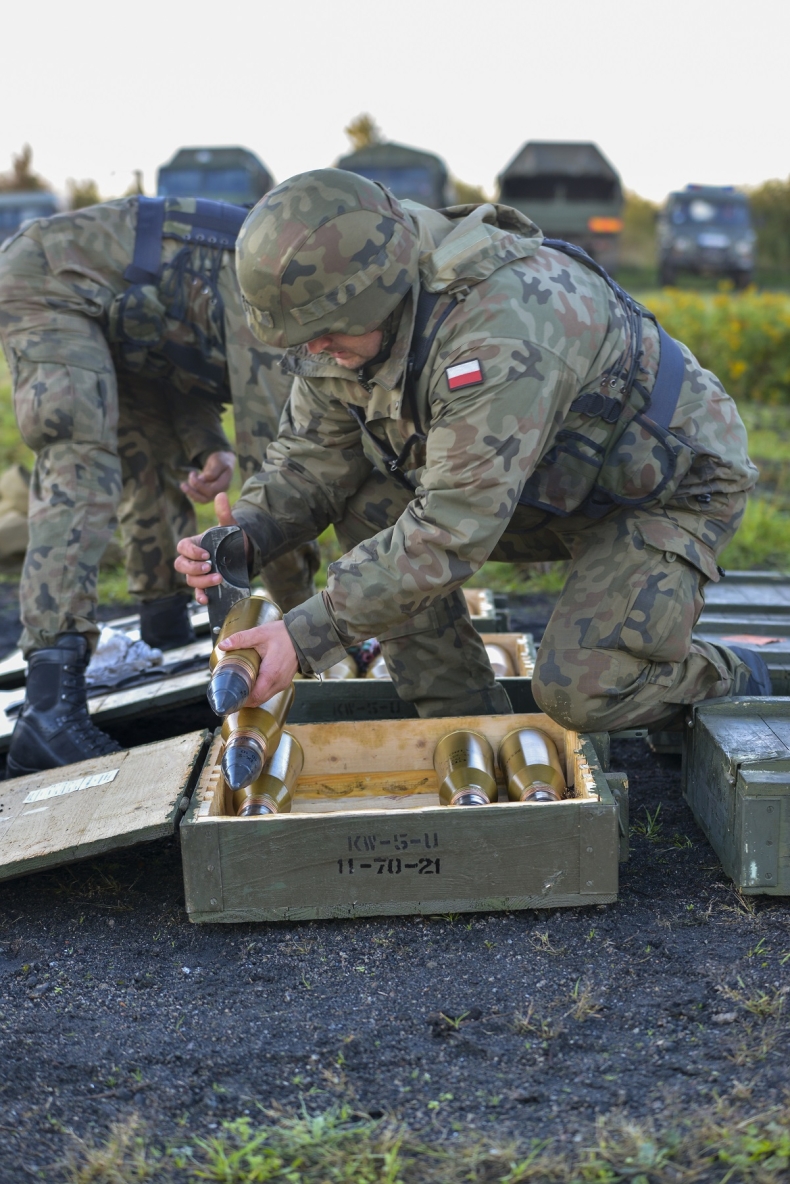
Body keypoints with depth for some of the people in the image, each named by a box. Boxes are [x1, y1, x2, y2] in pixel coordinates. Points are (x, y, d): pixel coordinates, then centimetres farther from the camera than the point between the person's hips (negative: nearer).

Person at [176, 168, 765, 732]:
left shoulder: (501, 328, -39)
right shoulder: (355, 317, -12)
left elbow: (452, 530, -40)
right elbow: (313, 452, -3)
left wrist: (307, 635, -39)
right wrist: (245, 537, -24)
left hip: (674, 481, -8)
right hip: (553, 484, 8)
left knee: (579, 691, -23)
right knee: (367, 510, -10)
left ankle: (734, 681, 11)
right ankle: (470, 726, 2)